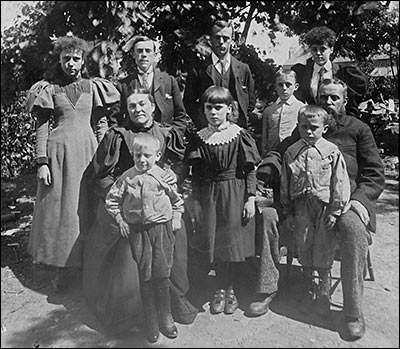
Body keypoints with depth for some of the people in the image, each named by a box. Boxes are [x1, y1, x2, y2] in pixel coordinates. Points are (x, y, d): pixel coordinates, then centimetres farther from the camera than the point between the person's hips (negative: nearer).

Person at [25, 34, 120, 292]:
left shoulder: (93, 87, 9)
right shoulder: (48, 89, 5)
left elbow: (101, 124, 9)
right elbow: (42, 127, 1)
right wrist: (42, 162, -7)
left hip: (87, 151, 1)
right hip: (58, 153, -1)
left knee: (82, 207, 4)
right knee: (56, 205, 4)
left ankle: (73, 263, 17)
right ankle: (56, 259, 19)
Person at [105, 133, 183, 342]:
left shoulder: (165, 176, -2)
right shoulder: (127, 178, -1)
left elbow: (177, 199, 11)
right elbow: (111, 200, 7)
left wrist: (176, 218, 4)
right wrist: (120, 220, 1)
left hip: (161, 228, 0)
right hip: (137, 230, 1)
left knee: (162, 274, 2)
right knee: (145, 276, 6)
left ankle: (165, 317, 21)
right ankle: (151, 322, 20)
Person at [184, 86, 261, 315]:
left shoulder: (239, 136, -6)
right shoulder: (199, 139, 1)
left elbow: (250, 171, -5)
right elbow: (196, 175, 5)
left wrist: (251, 199, -9)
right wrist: (196, 201, 4)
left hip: (235, 196, -2)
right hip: (209, 197, 3)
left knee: (233, 243, 7)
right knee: (215, 244, 10)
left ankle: (229, 289, 29)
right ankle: (222, 288, 30)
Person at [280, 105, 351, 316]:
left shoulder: (332, 152, -5)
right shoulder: (291, 153, 2)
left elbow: (340, 184, -5)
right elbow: (285, 185, 6)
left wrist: (335, 211, -7)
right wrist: (287, 212, 5)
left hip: (324, 206, -2)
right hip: (301, 207, 2)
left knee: (323, 249, 5)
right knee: (303, 248, 10)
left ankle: (324, 292, 27)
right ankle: (308, 291, 30)